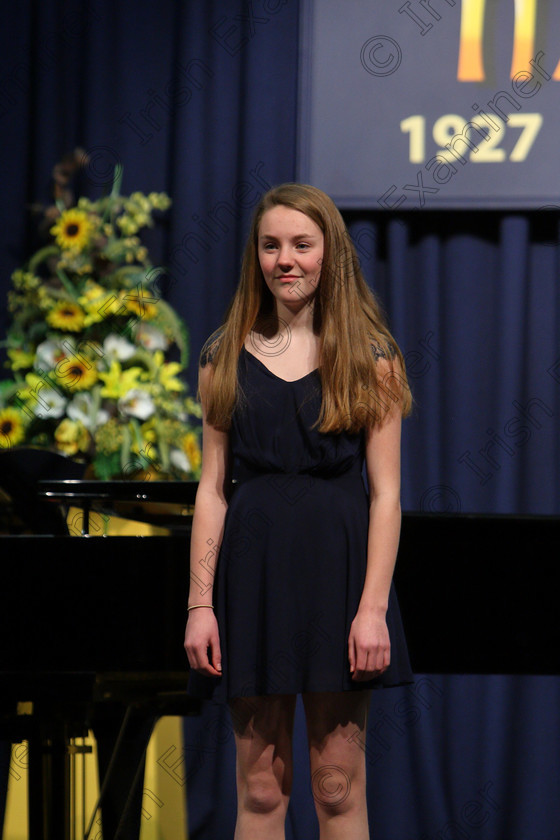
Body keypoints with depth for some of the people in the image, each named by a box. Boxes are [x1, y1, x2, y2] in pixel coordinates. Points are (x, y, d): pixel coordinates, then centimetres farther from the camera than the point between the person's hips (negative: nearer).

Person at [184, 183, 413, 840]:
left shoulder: (369, 360, 3)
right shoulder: (226, 359, 8)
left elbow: (385, 492, -1)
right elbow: (212, 488, 7)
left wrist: (374, 606, -10)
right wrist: (200, 603, -1)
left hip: (338, 564, -1)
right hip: (253, 569, 2)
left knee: (339, 785, 0)